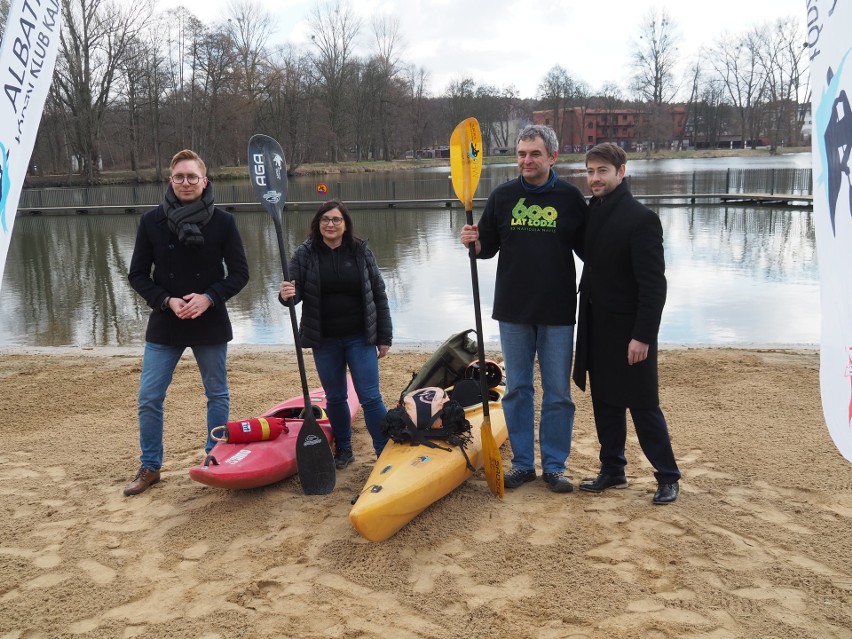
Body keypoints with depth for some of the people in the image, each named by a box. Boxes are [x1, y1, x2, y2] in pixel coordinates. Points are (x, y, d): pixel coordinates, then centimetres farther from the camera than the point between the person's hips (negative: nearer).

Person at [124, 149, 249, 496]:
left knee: (217, 395, 11)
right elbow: (137, 275, 1)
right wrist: (167, 301, -14)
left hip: (210, 325, 0)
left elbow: (240, 273, -2)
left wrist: (209, 298, -17)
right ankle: (150, 468, 19)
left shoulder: (223, 221, -6)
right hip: (164, 325, 1)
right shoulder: (151, 221, -3)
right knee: (149, 398, 2)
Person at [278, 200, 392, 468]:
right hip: (324, 341, 1)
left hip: (360, 338, -1)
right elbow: (296, 291, -5)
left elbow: (378, 295, 1)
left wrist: (384, 337, 0)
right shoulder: (304, 254, -3)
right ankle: (343, 450, 30)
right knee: (335, 398, 13)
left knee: (370, 397, -1)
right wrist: (286, 295, -31)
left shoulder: (362, 251, -2)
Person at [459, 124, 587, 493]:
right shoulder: (502, 196, 3)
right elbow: (488, 248, 8)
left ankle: (554, 465, 19)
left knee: (557, 392, 6)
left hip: (558, 312, -1)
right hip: (513, 311, 2)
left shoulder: (570, 197, -1)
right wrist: (472, 242, -14)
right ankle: (522, 463, 22)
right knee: (517, 389, 10)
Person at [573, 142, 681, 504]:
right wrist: (587, 322, 9)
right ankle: (612, 471, 27)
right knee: (605, 402, 14)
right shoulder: (591, 213, 7)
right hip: (597, 329, 7)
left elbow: (654, 284, -19)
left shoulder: (641, 219, -16)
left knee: (643, 406, 2)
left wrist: (643, 336, -21)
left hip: (629, 332, -7)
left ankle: (668, 477, 17)